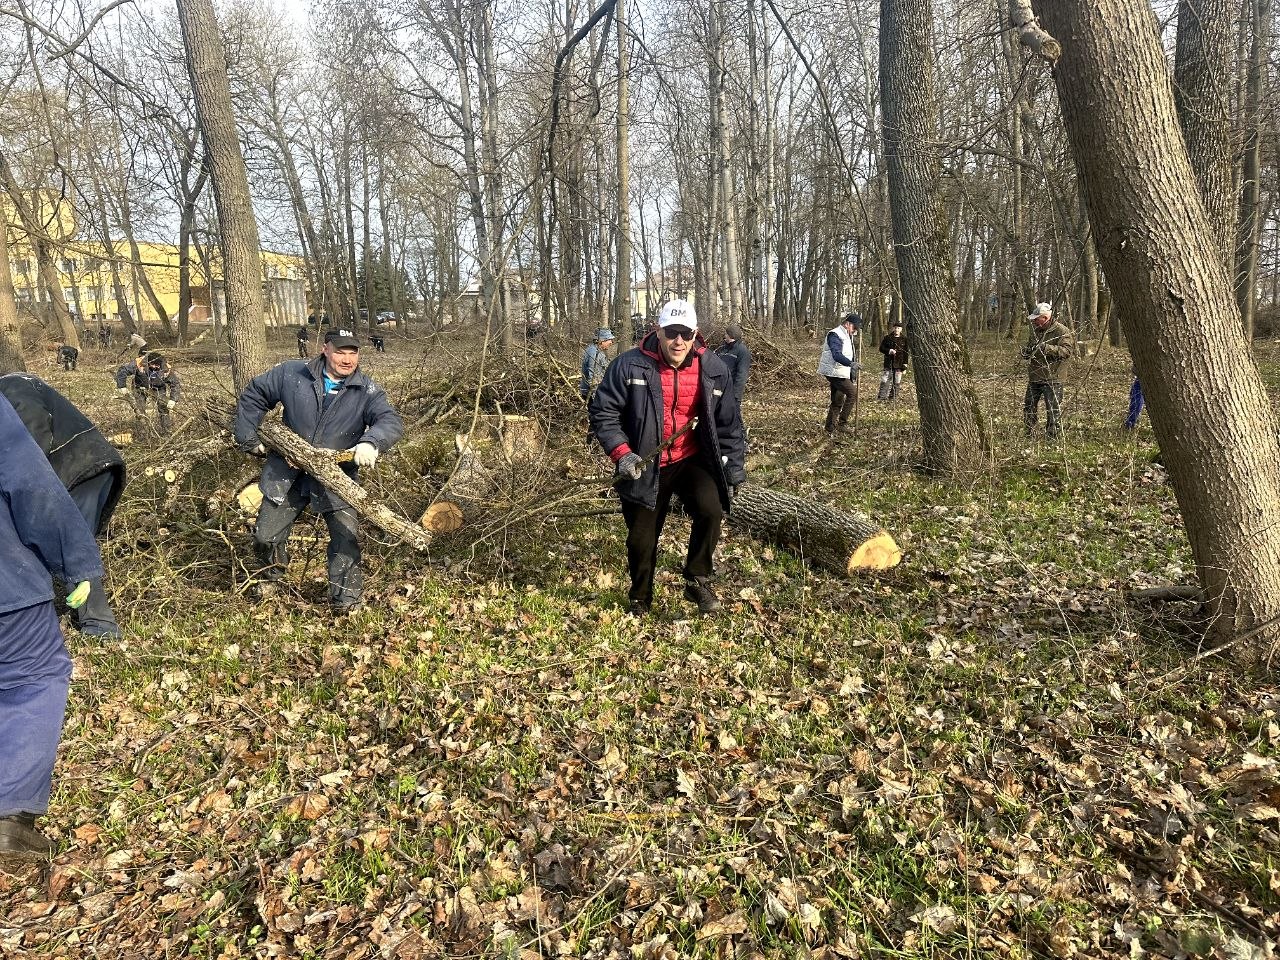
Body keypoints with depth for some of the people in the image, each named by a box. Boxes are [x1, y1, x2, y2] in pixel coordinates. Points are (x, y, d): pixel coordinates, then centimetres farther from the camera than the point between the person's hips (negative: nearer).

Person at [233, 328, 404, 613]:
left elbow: (391, 421, -23)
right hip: (288, 472, 2)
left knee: (346, 539, -11)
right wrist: (248, 438, 7)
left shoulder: (367, 391, -9)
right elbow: (253, 395, 9)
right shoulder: (291, 374, -4)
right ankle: (270, 574, 46)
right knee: (265, 537, 13)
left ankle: (346, 601, 2)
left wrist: (371, 442, -44)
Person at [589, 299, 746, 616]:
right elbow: (602, 412, -9)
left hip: (693, 460, 1)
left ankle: (697, 581, 0)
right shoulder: (629, 366, -16)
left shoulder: (714, 370, -7)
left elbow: (729, 424, 2)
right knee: (641, 538, 8)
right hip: (645, 465, -1)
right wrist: (621, 453, -22)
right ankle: (640, 600, 34)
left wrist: (733, 472, 2)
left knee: (710, 511, -25)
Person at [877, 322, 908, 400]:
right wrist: (889, 351, -13)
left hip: (899, 364, 1)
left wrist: (905, 363, -1)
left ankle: (893, 397, 14)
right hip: (888, 363, -1)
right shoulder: (888, 338, 4)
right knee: (885, 380, -6)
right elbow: (881, 348, 5)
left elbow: (906, 352, 6)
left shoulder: (904, 339, 5)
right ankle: (881, 396, 0)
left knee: (897, 382, 4)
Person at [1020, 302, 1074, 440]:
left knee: (1053, 411, -5)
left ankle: (1053, 437, 3)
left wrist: (1046, 348, -31)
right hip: (1034, 377, 7)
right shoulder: (1035, 331, 12)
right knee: (1028, 407, 13)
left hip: (1052, 378, -7)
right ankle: (1029, 434, 26)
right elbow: (1028, 348, 24)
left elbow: (1066, 351, -22)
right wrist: (1026, 352, 0)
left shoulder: (1062, 331, -10)